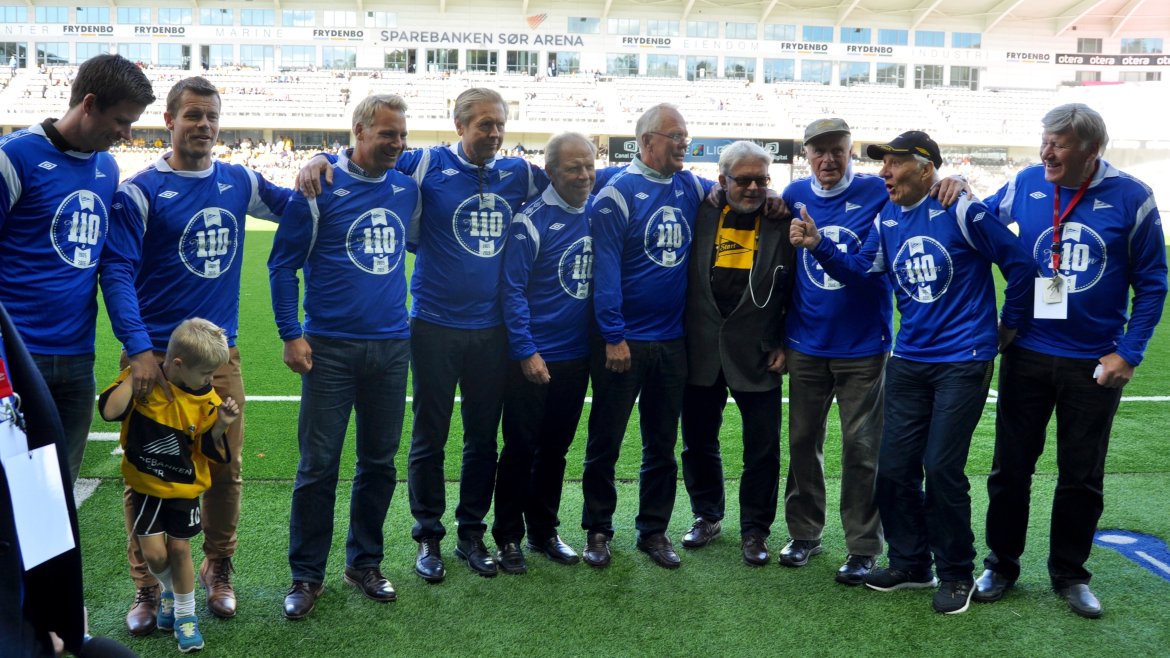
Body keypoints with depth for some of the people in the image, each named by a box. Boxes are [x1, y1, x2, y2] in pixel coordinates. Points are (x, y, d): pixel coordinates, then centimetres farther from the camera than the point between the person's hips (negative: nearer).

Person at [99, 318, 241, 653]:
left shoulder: (206, 399, -9)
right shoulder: (142, 380, -13)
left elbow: (209, 450, -4)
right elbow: (109, 410, -29)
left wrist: (220, 426, -21)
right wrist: (136, 372, -25)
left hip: (183, 488, 1)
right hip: (145, 485, 0)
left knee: (179, 549, 4)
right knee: (154, 554, -2)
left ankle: (185, 613, 24)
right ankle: (170, 591, 31)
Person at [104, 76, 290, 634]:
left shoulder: (240, 183, 7)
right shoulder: (140, 191, -5)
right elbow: (117, 272, -9)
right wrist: (138, 347, -19)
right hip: (157, 356, -3)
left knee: (226, 468, 10)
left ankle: (218, 571, 30)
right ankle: (147, 588, 21)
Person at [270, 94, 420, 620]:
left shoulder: (408, 188, 7)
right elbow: (283, 262, -2)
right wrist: (290, 335, -8)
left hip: (391, 345, 4)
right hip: (331, 348, -4)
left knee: (380, 461, 11)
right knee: (318, 465, 0)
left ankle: (365, 562, 26)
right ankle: (307, 576, 14)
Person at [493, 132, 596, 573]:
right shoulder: (531, 220, -12)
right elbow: (512, 289, -12)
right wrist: (525, 351, -15)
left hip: (577, 357, 5)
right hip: (532, 358, -5)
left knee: (556, 449, 15)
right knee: (521, 449, 4)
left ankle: (544, 531, 28)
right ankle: (508, 538, 18)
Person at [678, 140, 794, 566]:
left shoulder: (781, 222, -2)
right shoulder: (702, 215, 1)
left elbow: (795, 290, 1)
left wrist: (783, 344, -3)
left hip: (757, 354, -2)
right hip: (701, 350, 2)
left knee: (763, 447, 4)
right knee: (698, 440, 13)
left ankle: (755, 531, 21)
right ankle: (707, 516, 33)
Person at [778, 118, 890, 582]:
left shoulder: (878, 193, -7)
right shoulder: (795, 195, 3)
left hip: (863, 348, -3)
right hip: (806, 347, 3)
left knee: (861, 449, 3)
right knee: (803, 441, 12)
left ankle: (863, 548, 14)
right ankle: (804, 533, 26)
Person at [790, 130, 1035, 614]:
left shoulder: (960, 212, -13)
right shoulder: (887, 220, 5)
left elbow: (1018, 263, -6)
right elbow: (859, 270, 4)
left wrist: (1010, 325, 3)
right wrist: (817, 246, -11)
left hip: (963, 361, -6)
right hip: (909, 361, 6)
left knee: (941, 469, -6)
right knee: (893, 467, 7)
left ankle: (956, 574, 15)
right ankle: (910, 563, 26)